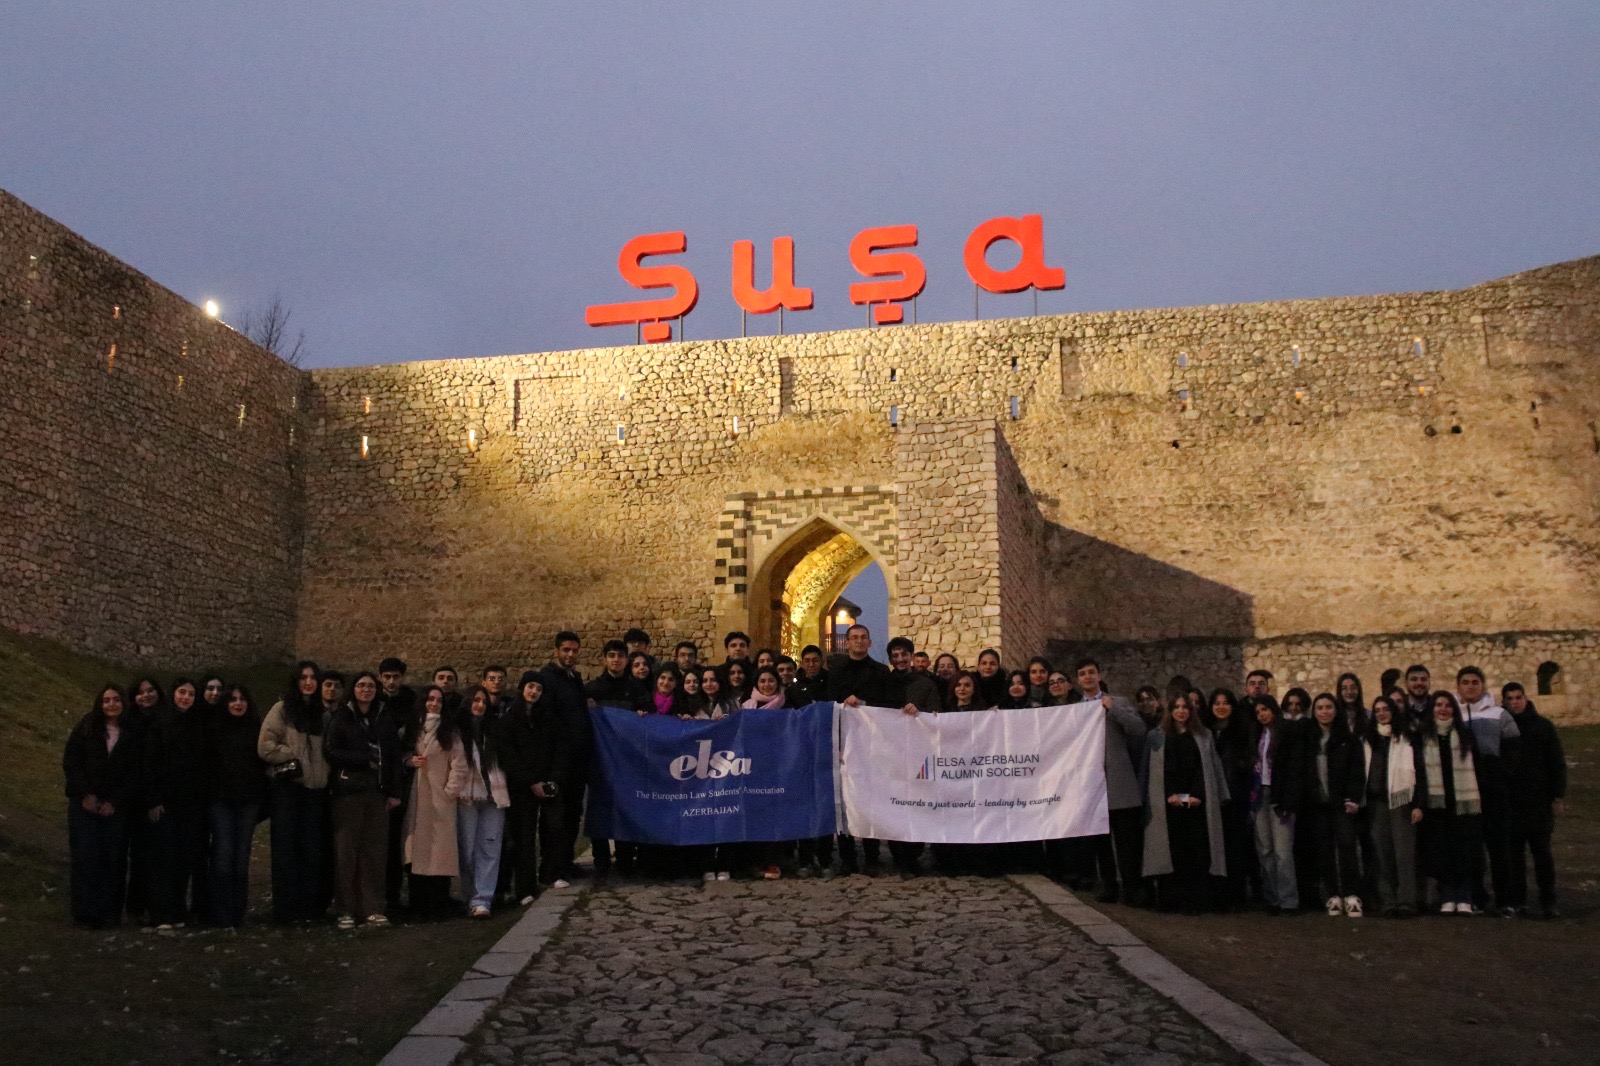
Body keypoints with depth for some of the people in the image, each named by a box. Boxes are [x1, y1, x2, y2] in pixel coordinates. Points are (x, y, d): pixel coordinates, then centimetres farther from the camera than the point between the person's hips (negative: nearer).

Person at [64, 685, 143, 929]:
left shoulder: (133, 735, 5)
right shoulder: (85, 728, 6)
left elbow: (134, 772, 2)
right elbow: (70, 762, 2)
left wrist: (114, 801, -8)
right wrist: (86, 795, -8)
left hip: (116, 807, 0)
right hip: (85, 805, 0)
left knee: (113, 858, -3)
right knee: (86, 856, -4)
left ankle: (109, 913, 2)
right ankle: (86, 912, 0)